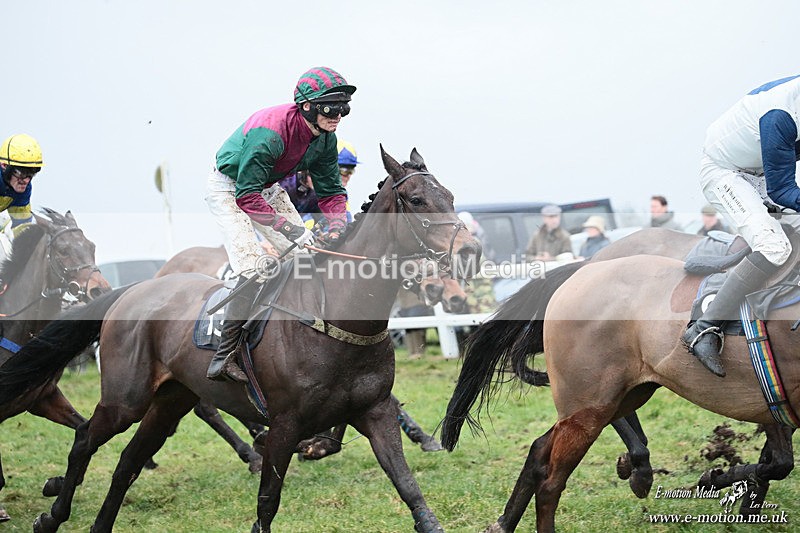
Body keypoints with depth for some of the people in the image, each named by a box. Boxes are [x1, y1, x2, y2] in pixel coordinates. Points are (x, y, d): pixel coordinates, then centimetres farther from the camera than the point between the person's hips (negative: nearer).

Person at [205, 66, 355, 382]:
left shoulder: (325, 139, -12)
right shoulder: (269, 131, -36)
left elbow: (331, 191, -2)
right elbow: (247, 196, -36)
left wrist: (337, 230, -21)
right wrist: (291, 228, -40)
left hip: (267, 187, 8)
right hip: (229, 188, -8)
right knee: (253, 269, -22)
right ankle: (224, 357, -22)